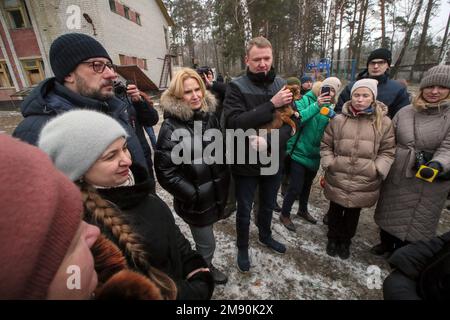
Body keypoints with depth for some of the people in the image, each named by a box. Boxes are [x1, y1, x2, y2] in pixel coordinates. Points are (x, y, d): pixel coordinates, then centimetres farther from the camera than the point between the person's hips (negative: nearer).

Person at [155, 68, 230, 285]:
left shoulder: (210, 116, 1)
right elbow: (164, 171, -18)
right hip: (196, 199, -5)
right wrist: (192, 194, -15)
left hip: (217, 192, 6)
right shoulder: (171, 127, -19)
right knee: (206, 244, 13)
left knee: (204, 240, 26)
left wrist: (225, 180, 9)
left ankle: (206, 268, 55)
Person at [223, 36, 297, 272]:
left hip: (274, 161, 4)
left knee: (268, 205, 24)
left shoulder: (282, 85, 1)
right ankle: (242, 247, 41)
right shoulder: (236, 87, -11)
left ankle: (265, 236, 53)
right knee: (244, 210, 15)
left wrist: (269, 141, -23)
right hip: (246, 163, -4)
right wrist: (271, 105, -27)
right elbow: (234, 123, -26)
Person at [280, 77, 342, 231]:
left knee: (307, 184, 21)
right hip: (299, 151, -6)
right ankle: (284, 214, 21)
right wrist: (316, 106, -31)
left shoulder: (330, 108, 4)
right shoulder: (306, 100, -11)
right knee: (296, 187, -2)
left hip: (315, 154, 6)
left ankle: (303, 210, 45)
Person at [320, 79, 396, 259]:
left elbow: (387, 151, 2)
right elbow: (325, 145, 4)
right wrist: (329, 163, -6)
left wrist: (378, 170, -9)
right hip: (337, 179, 0)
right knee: (335, 211, 17)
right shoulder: (339, 119, -2)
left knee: (353, 214, 18)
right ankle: (333, 238, 41)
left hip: (365, 182, 0)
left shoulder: (384, 122, -2)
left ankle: (345, 241, 42)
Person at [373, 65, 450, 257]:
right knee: (389, 212, 18)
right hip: (395, 176, 3)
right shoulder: (405, 112, 1)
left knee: (416, 220, 12)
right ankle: (386, 244, 42)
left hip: (427, 182, -3)